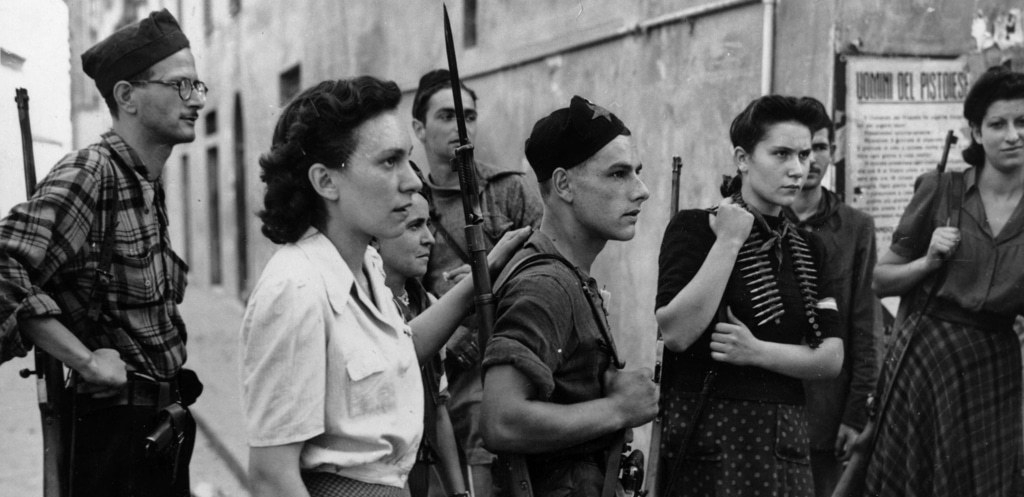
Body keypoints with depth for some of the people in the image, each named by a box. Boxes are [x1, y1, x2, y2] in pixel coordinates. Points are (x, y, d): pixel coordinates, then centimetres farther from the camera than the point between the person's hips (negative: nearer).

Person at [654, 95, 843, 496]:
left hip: (785, 438, 5)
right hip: (710, 435, -5)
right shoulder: (695, 227, -6)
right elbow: (675, 334, -19)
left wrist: (757, 351, -14)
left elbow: (831, 358, 1)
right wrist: (728, 242, -17)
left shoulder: (808, 248, 9)